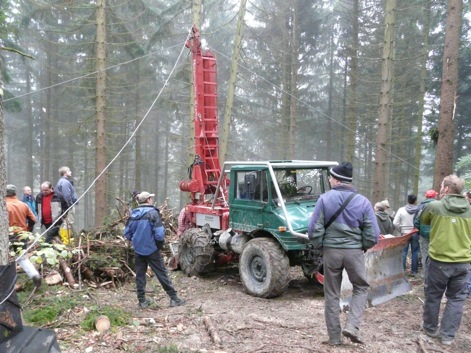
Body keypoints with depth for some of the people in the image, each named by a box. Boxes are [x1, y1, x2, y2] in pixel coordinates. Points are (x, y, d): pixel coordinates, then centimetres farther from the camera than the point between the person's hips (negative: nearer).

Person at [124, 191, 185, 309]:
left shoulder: (133, 214, 3)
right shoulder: (153, 213, -14)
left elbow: (127, 233, 6)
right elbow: (159, 233, -21)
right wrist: (161, 244, -4)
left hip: (138, 250, 5)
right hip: (151, 249, -4)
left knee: (140, 275, 12)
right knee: (162, 274, 3)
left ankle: (142, 301, 16)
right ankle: (174, 298, 8)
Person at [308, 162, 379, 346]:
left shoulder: (325, 199, -8)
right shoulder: (363, 201, -4)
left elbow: (314, 229, -10)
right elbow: (373, 234, -5)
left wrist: (320, 247, 6)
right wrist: (363, 247, 13)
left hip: (331, 251, 0)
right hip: (354, 251, 0)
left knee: (331, 294, 13)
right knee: (361, 288, 21)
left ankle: (334, 336, 18)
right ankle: (352, 326, 7)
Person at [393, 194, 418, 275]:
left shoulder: (401, 210, -7)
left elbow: (395, 223, -9)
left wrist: (401, 230, 5)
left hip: (405, 234, 0)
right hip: (415, 234, 0)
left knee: (403, 252, 7)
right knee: (415, 252, 9)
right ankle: (414, 271, 15)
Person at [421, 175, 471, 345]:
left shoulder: (434, 206, -9)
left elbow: (423, 220, 12)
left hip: (439, 260, -2)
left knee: (433, 296, 15)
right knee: (456, 299, 14)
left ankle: (430, 328, 31)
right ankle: (448, 335, 17)